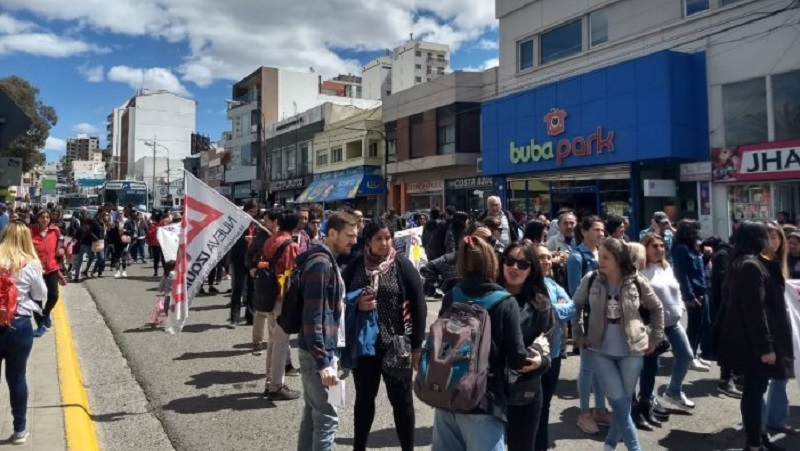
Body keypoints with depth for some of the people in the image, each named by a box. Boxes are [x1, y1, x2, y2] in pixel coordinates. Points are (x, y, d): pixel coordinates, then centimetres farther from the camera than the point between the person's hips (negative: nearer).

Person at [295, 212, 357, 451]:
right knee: (327, 417, -3)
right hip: (319, 352, -10)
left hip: (324, 349, 10)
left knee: (313, 413, 17)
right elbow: (313, 317, -22)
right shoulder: (320, 264, -18)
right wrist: (324, 361, -23)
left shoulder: (328, 261, 13)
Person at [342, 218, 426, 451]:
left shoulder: (403, 265, -7)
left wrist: (417, 345, -9)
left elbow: (419, 306, -7)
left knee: (401, 400, 10)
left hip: (396, 344, -3)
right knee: (364, 398, 17)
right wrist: (356, 304, -13)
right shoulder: (355, 266, 1)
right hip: (363, 343, 3)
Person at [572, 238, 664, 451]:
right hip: (601, 351, 0)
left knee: (624, 402, 10)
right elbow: (576, 307, 7)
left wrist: (654, 339, 5)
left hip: (632, 350, 1)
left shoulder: (636, 282, -9)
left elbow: (657, 309, 7)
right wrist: (579, 335, 4)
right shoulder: (590, 280, -8)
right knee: (619, 402, -2)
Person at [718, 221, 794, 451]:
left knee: (755, 388, 19)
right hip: (755, 342, -10)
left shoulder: (744, 262, 12)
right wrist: (765, 346, -23)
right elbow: (755, 310, -24)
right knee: (755, 390, -1)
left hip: (751, 340, 10)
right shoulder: (751, 265, -19)